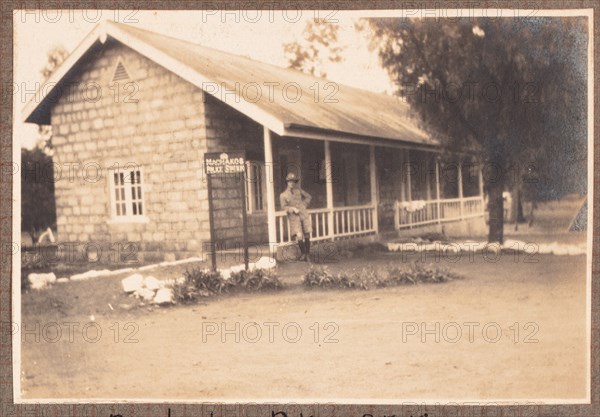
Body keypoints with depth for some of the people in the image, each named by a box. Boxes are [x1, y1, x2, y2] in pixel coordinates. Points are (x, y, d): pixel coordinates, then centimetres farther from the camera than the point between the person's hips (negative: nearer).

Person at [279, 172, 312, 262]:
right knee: (299, 236, -16)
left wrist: (304, 205, 11)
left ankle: (307, 255, 18)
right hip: (294, 218, -3)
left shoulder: (298, 190, 12)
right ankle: (303, 253, 7)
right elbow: (284, 207, -3)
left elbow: (308, 197, 22)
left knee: (307, 236, 3)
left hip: (304, 215, 3)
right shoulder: (283, 195, 5)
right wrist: (293, 209, -17)